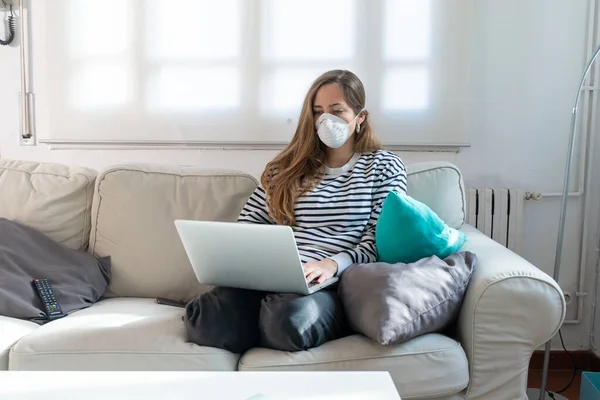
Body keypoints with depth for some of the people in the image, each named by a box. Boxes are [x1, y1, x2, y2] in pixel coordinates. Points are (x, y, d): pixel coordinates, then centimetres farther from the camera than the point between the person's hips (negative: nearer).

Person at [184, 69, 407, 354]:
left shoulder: (384, 167, 11)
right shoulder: (290, 165, 19)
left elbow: (380, 242, 0)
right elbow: (249, 224, 18)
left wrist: (332, 265, -19)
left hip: (334, 286, -2)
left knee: (292, 319, -38)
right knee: (205, 318, -28)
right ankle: (267, 313, 2)